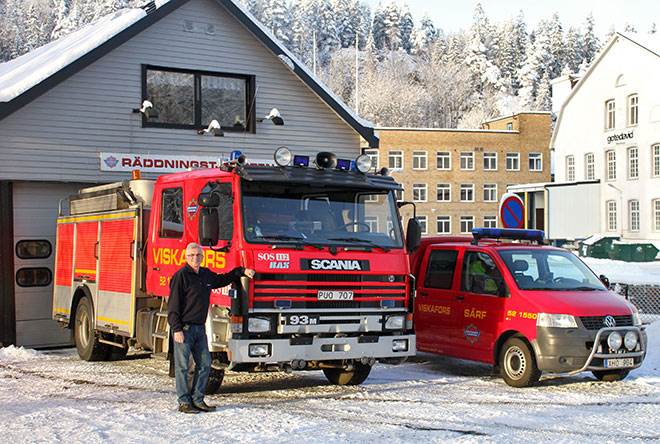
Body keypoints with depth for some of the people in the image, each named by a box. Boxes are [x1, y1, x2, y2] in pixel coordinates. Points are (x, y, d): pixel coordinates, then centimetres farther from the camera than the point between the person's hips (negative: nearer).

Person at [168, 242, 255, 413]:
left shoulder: (206, 274, 13)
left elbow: (223, 279, 32)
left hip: (200, 328, 8)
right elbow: (173, 305, -13)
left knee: (205, 364, 8)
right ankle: (184, 402, 5)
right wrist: (177, 329, -18)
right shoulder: (181, 276, -10)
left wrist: (242, 271, 23)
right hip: (184, 328, -8)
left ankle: (197, 399, 16)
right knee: (182, 366, -1)